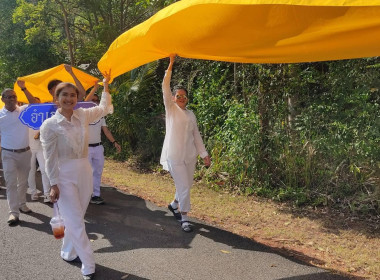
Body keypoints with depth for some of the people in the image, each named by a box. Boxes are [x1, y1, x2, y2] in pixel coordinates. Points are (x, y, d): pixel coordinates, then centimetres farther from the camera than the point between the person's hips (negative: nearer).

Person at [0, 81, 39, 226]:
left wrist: (24, 88, -21)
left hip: (25, 152, 2)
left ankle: (22, 204, 31)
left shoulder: (23, 110, 1)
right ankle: (14, 212, -8)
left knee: (23, 181, 14)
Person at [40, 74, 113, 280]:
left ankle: (68, 252, 38)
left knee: (76, 219, 17)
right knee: (76, 222, -3)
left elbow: (104, 108, 19)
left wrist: (105, 86, 20)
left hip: (84, 171, 5)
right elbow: (50, 157, -10)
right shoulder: (50, 125, -11)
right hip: (64, 175, -5)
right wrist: (53, 184, -11)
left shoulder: (83, 115, 1)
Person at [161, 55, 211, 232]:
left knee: (186, 185, 13)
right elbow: (165, 87, -11)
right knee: (184, 187, -8)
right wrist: (170, 65, -17)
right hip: (174, 155, -5)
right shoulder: (171, 109, 0)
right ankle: (184, 218, 7)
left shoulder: (191, 115, 12)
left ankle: (174, 205, 40)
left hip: (190, 155, 5)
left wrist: (204, 154, 7)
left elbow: (196, 135, 13)